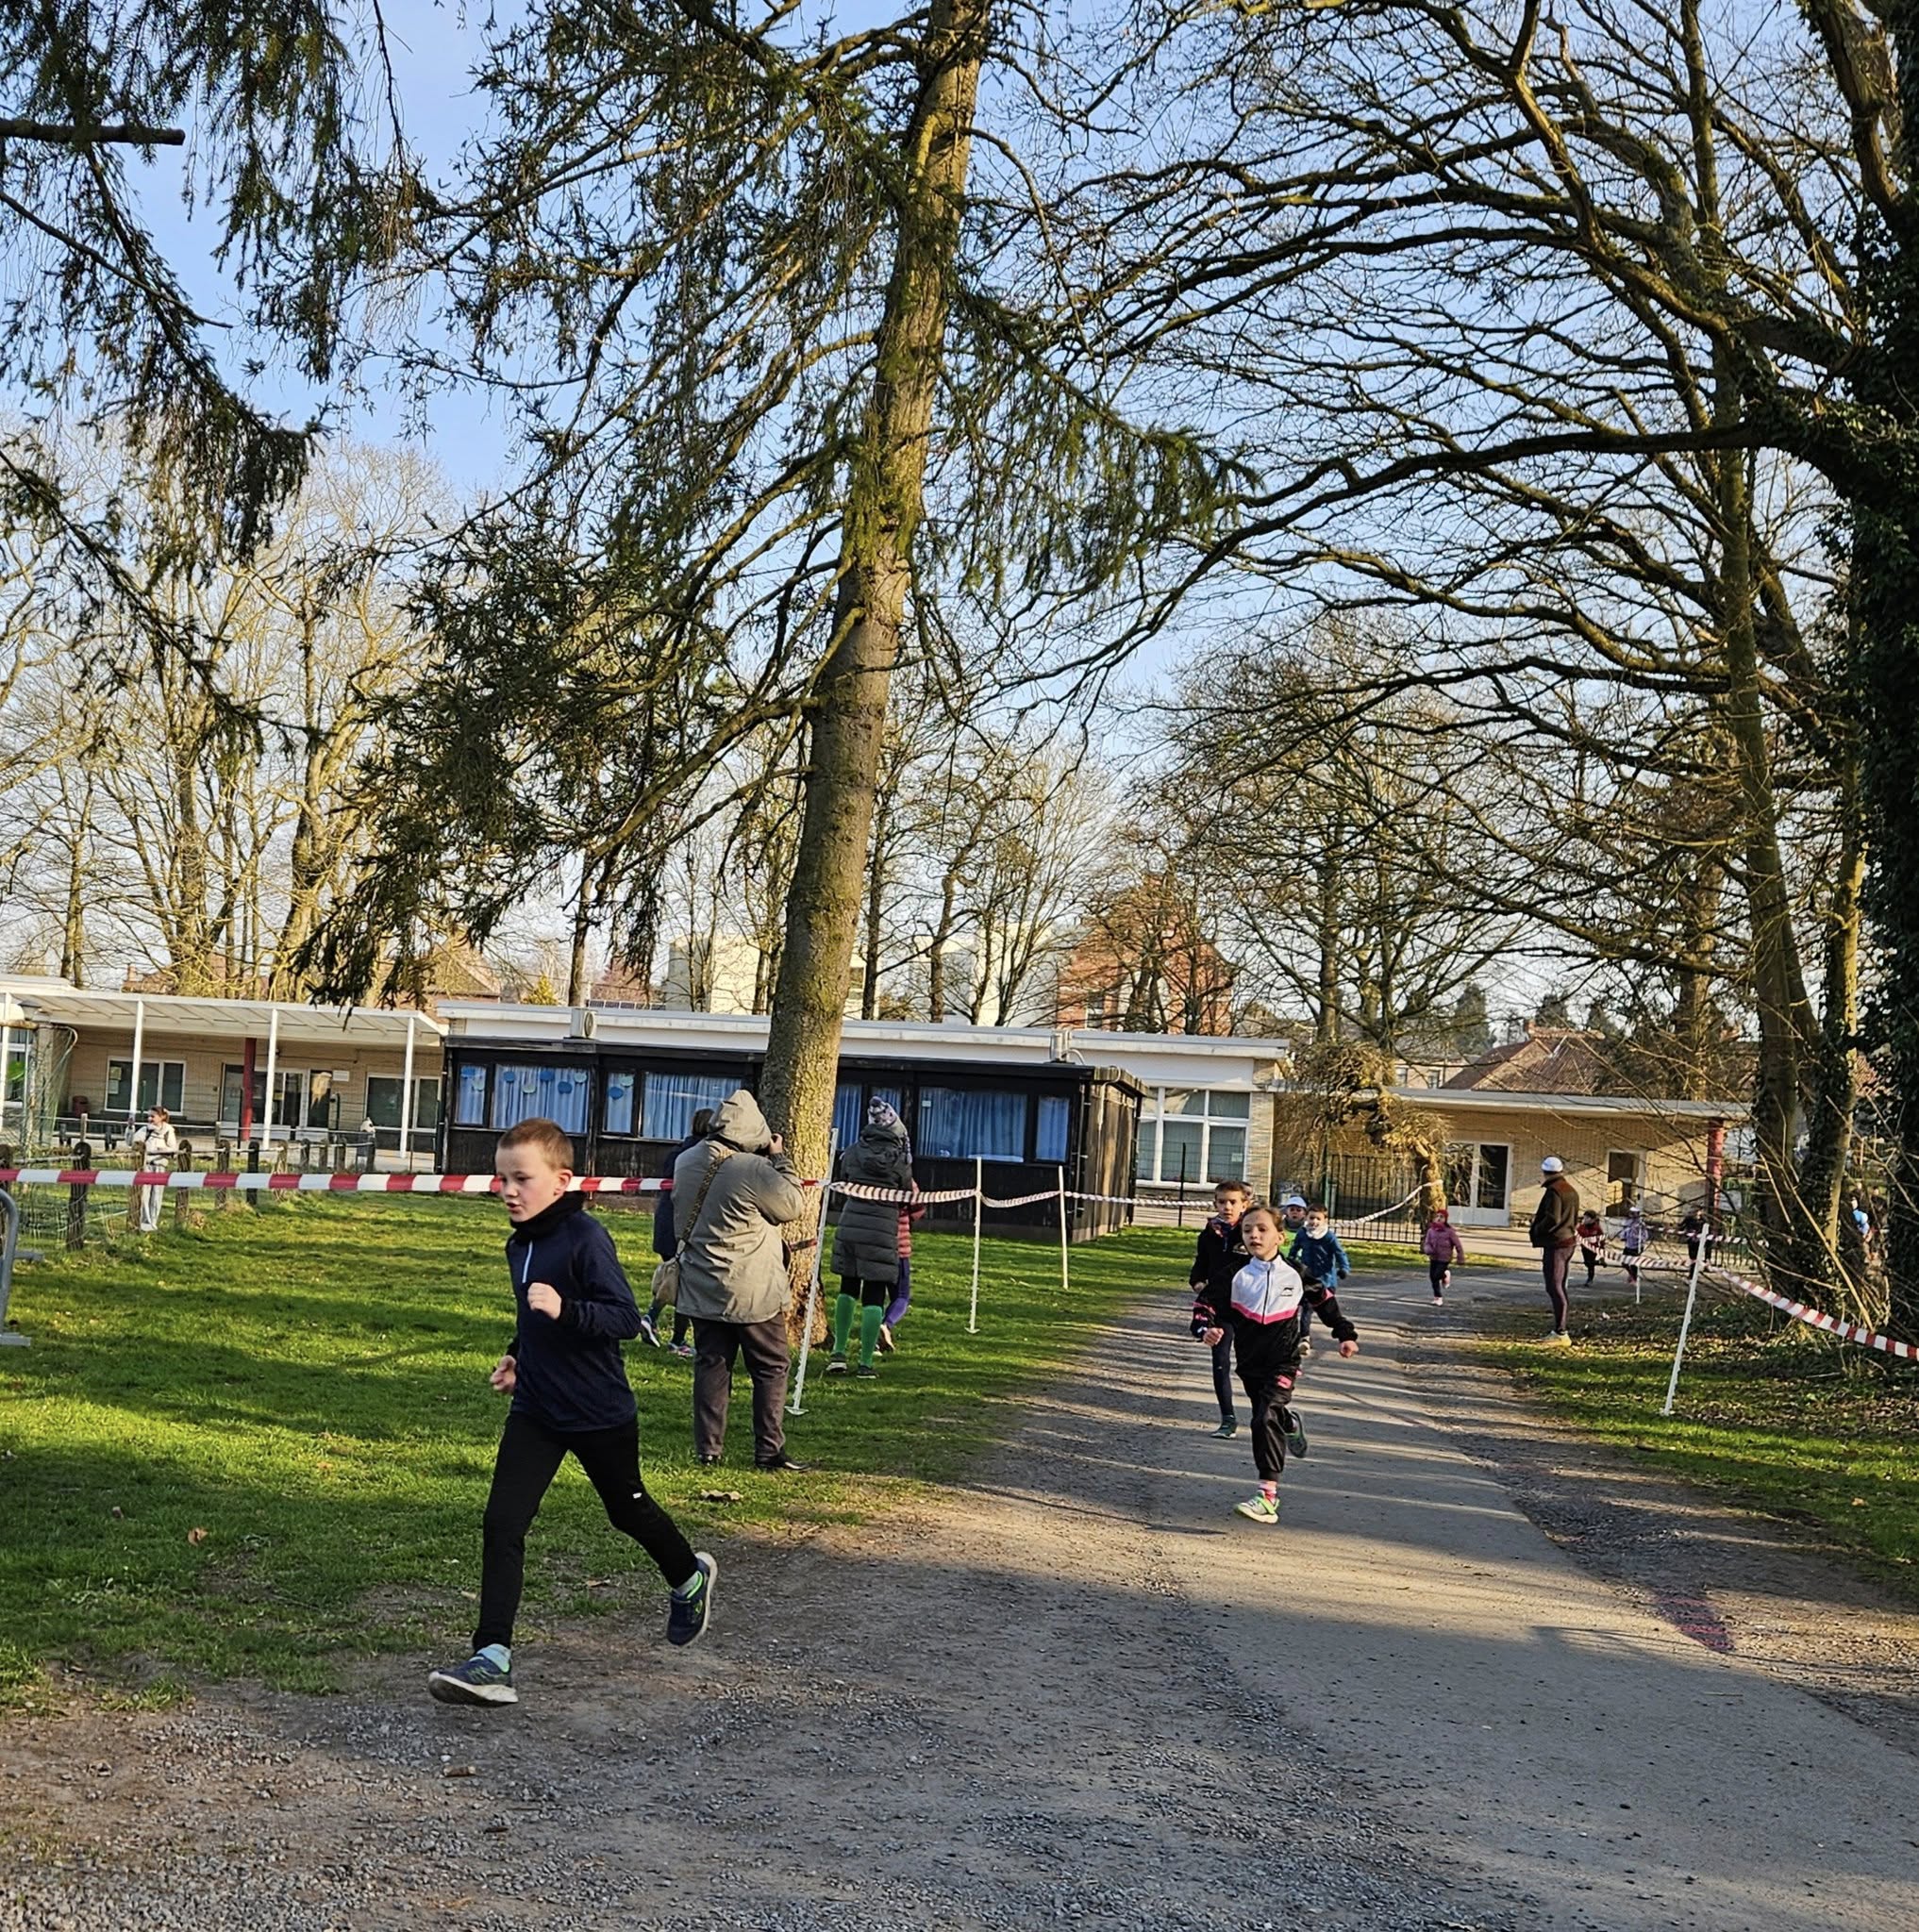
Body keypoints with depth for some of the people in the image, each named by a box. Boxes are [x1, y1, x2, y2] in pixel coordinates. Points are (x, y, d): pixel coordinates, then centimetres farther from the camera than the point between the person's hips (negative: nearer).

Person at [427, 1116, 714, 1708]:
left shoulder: (586, 1239, -21)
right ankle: (492, 1659, -9)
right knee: (502, 1523, -8)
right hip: (535, 1411, 6)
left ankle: (691, 1577, 46)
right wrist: (518, 1357, 10)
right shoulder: (519, 1244, 4)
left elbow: (627, 1318, -26)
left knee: (628, 1509, 17)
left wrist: (565, 1310, -38)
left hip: (599, 1413, -6)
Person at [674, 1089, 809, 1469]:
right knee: (770, 1368, 6)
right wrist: (781, 1158, 0)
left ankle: (708, 1447, 13)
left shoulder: (686, 1162, 0)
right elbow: (794, 1206, -10)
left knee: (711, 1364, 12)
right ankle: (769, 1450, 6)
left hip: (702, 1290, 6)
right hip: (753, 1293, -6)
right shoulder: (753, 1170, -22)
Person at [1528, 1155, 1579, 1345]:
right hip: (1569, 1242, 9)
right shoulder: (1571, 1191, 14)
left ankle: (1560, 1333, -10)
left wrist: (1536, 1230, -9)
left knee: (1554, 1288, -8)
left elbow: (1552, 1219, -22)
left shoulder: (1553, 1191, -16)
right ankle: (1559, 1330, 18)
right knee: (1560, 1287, 15)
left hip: (1555, 1244, -9)